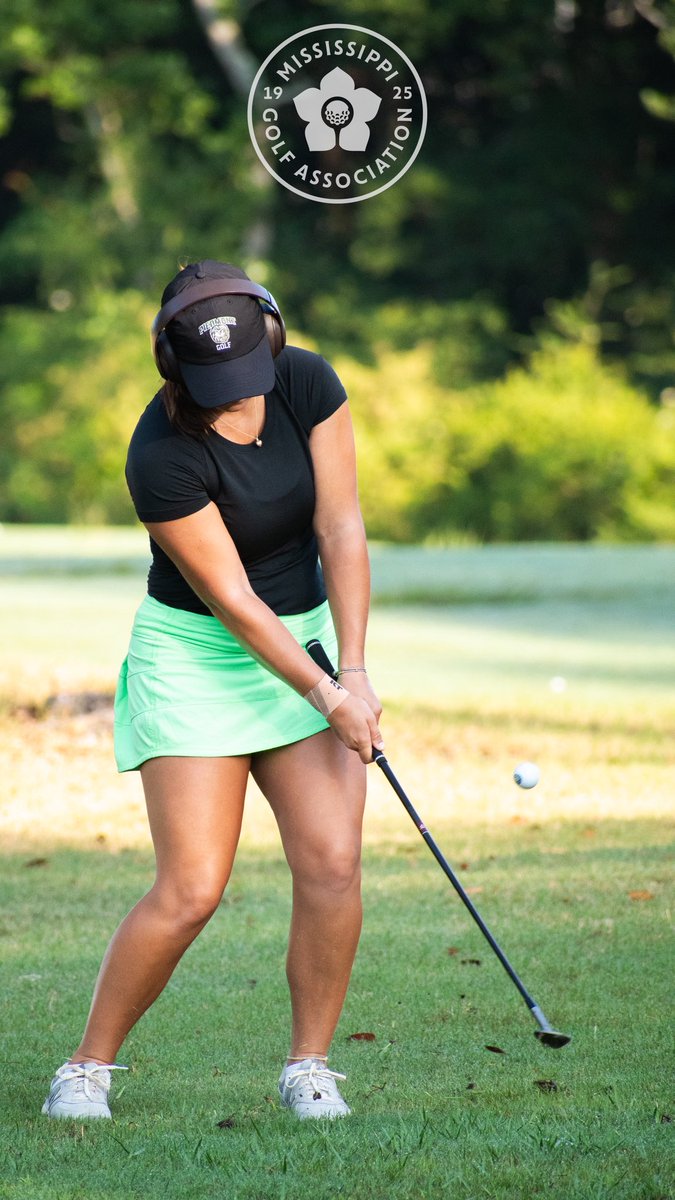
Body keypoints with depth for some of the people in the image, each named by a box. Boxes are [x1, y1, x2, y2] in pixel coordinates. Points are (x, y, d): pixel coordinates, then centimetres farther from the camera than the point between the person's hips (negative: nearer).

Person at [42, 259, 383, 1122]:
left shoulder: (308, 385, -10)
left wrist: (353, 669, -15)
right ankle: (88, 1067, 4)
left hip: (306, 641, 5)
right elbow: (231, 599, -19)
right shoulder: (162, 457, -23)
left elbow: (341, 531, -9)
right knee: (190, 890, -11)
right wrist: (327, 696, -19)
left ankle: (308, 1068, 4)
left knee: (332, 863, -9)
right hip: (196, 660, -5)